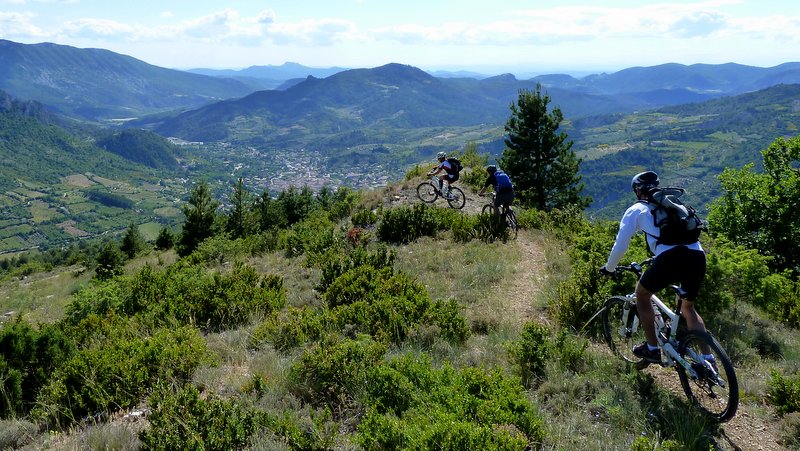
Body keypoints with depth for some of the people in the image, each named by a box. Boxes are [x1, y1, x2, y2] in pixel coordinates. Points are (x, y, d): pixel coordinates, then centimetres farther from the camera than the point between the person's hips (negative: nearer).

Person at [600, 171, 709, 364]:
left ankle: (652, 349, 21)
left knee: (642, 293, 21)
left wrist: (608, 268, 30)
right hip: (698, 256, 6)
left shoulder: (636, 209, 16)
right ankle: (708, 359, 20)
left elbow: (620, 245, 13)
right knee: (688, 308, 27)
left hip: (670, 258, -5)